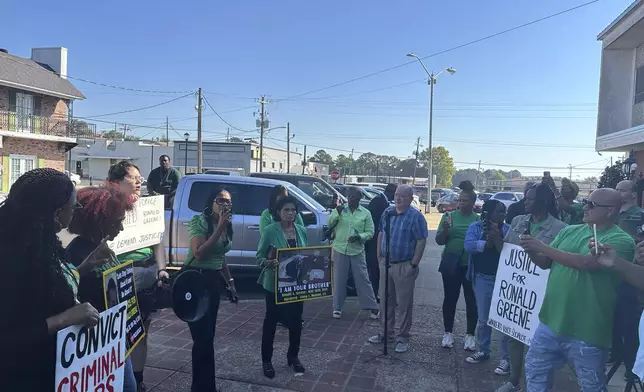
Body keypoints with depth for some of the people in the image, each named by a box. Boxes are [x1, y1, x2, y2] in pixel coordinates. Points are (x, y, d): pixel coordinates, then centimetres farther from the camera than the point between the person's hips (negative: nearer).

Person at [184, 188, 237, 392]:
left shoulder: (227, 226, 9)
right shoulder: (199, 222, -14)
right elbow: (199, 253, -26)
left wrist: (230, 280, 19)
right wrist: (219, 228, -25)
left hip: (214, 280, 8)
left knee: (208, 335, 14)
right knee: (202, 336, -7)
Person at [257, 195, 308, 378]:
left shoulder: (302, 230, 4)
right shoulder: (270, 230, -11)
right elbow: (259, 256, -10)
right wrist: (269, 263, -29)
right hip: (275, 283, -4)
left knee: (296, 319, 13)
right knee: (272, 320, 8)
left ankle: (293, 356, 33)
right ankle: (266, 360, 22)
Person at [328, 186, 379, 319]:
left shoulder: (365, 213, 2)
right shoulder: (341, 210, 5)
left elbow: (370, 232, 1)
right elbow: (329, 224, 1)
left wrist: (359, 237, -17)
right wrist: (337, 213, -16)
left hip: (357, 251, -1)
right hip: (340, 250, 1)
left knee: (363, 279, 2)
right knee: (339, 279, 8)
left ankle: (372, 307, 13)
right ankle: (337, 307, 20)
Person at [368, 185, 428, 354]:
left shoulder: (416, 216, -11)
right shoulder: (387, 213, 8)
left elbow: (421, 241, -13)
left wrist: (414, 265, -15)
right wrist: (379, 256, 10)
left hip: (404, 266, -6)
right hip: (386, 263, 6)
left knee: (404, 304, 3)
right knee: (385, 301, 14)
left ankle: (402, 338, 15)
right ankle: (387, 333, 28)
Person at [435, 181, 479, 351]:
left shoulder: (479, 219, -1)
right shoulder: (449, 216, 0)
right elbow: (439, 241, -1)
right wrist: (445, 228, -20)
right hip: (451, 264, 1)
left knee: (472, 300, 8)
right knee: (450, 298, 10)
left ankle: (470, 335, 23)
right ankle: (448, 332, 24)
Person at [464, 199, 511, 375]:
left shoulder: (507, 229, -2)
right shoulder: (476, 227, 0)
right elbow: (469, 245, -16)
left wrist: (496, 237, -21)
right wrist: (487, 243, -20)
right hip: (482, 278, 2)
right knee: (483, 319, 15)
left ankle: (506, 358, 12)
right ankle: (483, 351, 31)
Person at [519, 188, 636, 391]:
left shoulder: (621, 241, -13)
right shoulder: (569, 231, 6)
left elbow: (585, 262, -27)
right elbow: (546, 262, 9)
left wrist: (543, 247, -23)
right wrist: (532, 251, -13)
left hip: (586, 332, -5)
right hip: (550, 322, 6)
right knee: (534, 369, 19)